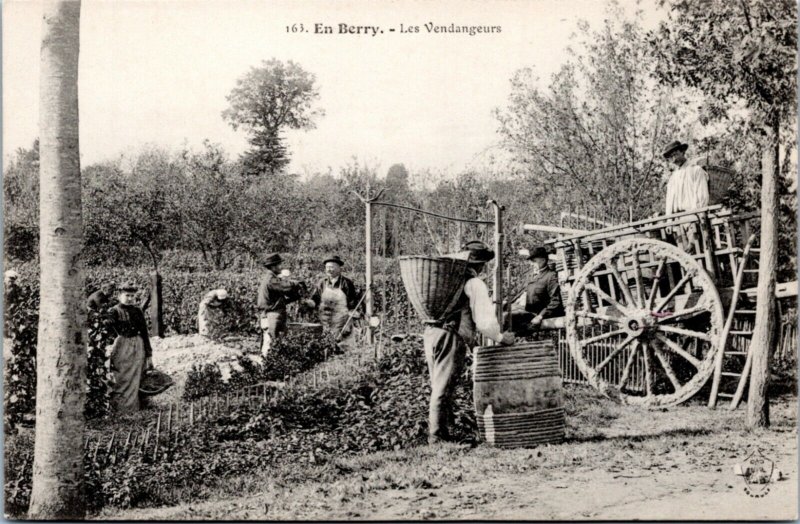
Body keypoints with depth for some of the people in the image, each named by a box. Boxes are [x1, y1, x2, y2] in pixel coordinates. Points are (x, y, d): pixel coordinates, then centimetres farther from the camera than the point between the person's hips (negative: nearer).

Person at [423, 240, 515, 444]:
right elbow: (484, 318, -9)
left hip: (430, 333, 7)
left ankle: (440, 434, 20)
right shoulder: (475, 284, -4)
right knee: (443, 390, -4)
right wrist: (500, 337, 6)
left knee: (437, 387, 15)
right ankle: (436, 436, -1)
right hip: (451, 337, -7)